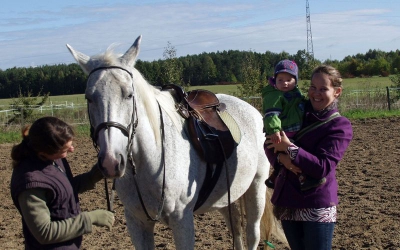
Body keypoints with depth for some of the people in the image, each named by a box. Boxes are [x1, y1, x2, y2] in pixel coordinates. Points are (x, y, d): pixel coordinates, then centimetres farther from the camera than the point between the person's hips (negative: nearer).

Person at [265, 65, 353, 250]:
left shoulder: (340, 127, -8)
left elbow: (322, 168, -18)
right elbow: (270, 144, 3)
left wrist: (289, 148, -21)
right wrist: (282, 157, -18)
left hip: (318, 207, -5)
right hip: (287, 202, 5)